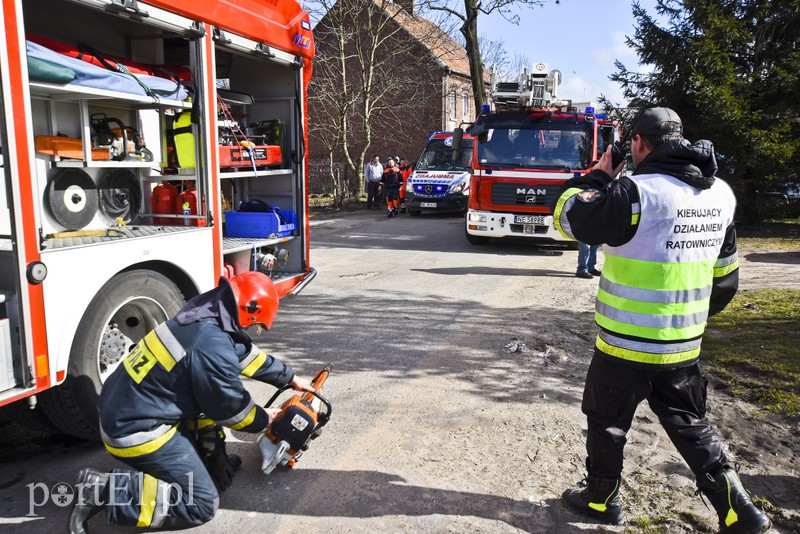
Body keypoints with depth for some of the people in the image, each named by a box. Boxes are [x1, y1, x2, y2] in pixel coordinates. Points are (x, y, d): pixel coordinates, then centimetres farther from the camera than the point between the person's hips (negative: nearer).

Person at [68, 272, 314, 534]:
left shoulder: (202, 320, 3)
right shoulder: (213, 345, -25)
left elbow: (247, 353, 18)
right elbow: (231, 408, -11)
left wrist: (290, 378, 28)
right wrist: (264, 420, 10)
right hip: (137, 433, -10)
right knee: (202, 503, -5)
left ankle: (213, 463, 22)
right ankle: (106, 490, -8)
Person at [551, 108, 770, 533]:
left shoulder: (638, 192, -21)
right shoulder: (721, 193, 5)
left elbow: (570, 217, -14)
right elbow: (725, 275, 14)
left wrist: (598, 177, 0)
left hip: (627, 344, -6)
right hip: (685, 344, 7)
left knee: (606, 420, 14)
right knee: (689, 424, 22)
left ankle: (600, 499, 31)